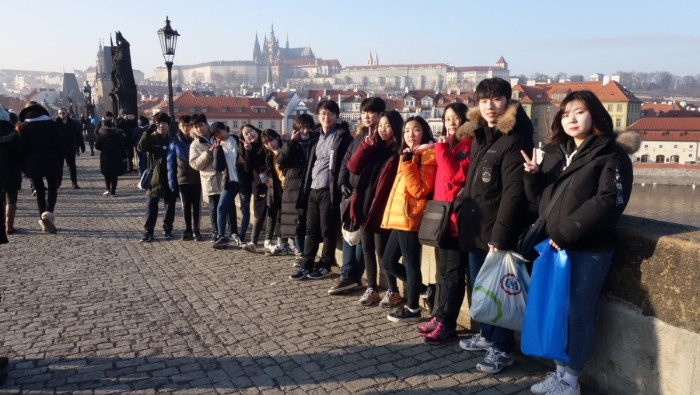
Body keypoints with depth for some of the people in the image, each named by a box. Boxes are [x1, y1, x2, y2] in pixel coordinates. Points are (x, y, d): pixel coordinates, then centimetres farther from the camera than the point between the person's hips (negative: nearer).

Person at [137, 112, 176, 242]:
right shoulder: (151, 138, 1)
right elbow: (140, 147, -17)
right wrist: (148, 132, -25)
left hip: (170, 177, 2)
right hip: (155, 177, -2)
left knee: (170, 204, 10)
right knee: (151, 204, -4)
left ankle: (167, 229, 23)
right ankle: (148, 232, 2)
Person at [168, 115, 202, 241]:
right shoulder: (175, 143, 1)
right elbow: (170, 163, 0)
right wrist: (172, 182, -3)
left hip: (197, 179, 0)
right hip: (182, 179, 0)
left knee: (196, 205, 7)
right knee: (186, 206, 9)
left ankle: (196, 229, 17)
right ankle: (188, 230, 19)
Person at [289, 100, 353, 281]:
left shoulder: (342, 136, -5)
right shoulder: (317, 136, 15)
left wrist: (341, 188, -16)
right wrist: (306, 187, 14)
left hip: (329, 190, -6)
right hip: (313, 189, 6)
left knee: (328, 230, 3)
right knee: (311, 229, 9)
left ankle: (325, 266, 14)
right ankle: (306, 266, 15)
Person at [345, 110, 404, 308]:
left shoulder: (398, 153, -7)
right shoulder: (372, 148, 12)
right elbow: (353, 167, 1)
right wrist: (366, 145, -7)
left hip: (381, 208, -6)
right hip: (364, 205, 7)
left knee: (381, 251, -1)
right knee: (367, 250, 12)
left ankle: (393, 291, 13)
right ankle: (371, 289, 23)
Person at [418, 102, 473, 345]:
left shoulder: (469, 145, -8)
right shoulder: (447, 144, 17)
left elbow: (458, 176, -22)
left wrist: (442, 150, -17)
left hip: (457, 219, -9)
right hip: (442, 217, 9)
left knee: (453, 274, -3)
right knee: (442, 272, 14)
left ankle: (446, 325, 3)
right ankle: (440, 317, 22)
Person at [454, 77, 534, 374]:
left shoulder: (513, 140, -15)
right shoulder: (478, 135, 11)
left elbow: (513, 194, -21)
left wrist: (500, 236, -23)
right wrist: (461, 205, 10)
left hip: (496, 231, -8)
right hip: (475, 228, 8)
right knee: (480, 287, 18)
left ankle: (502, 349, 15)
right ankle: (487, 335, 35)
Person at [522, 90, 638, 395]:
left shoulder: (612, 154, -7)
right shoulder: (554, 152, 12)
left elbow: (609, 201, -18)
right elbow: (539, 197, 16)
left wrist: (565, 233, -21)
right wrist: (533, 175, -6)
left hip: (588, 249, -6)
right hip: (554, 246, 6)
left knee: (578, 315, 3)